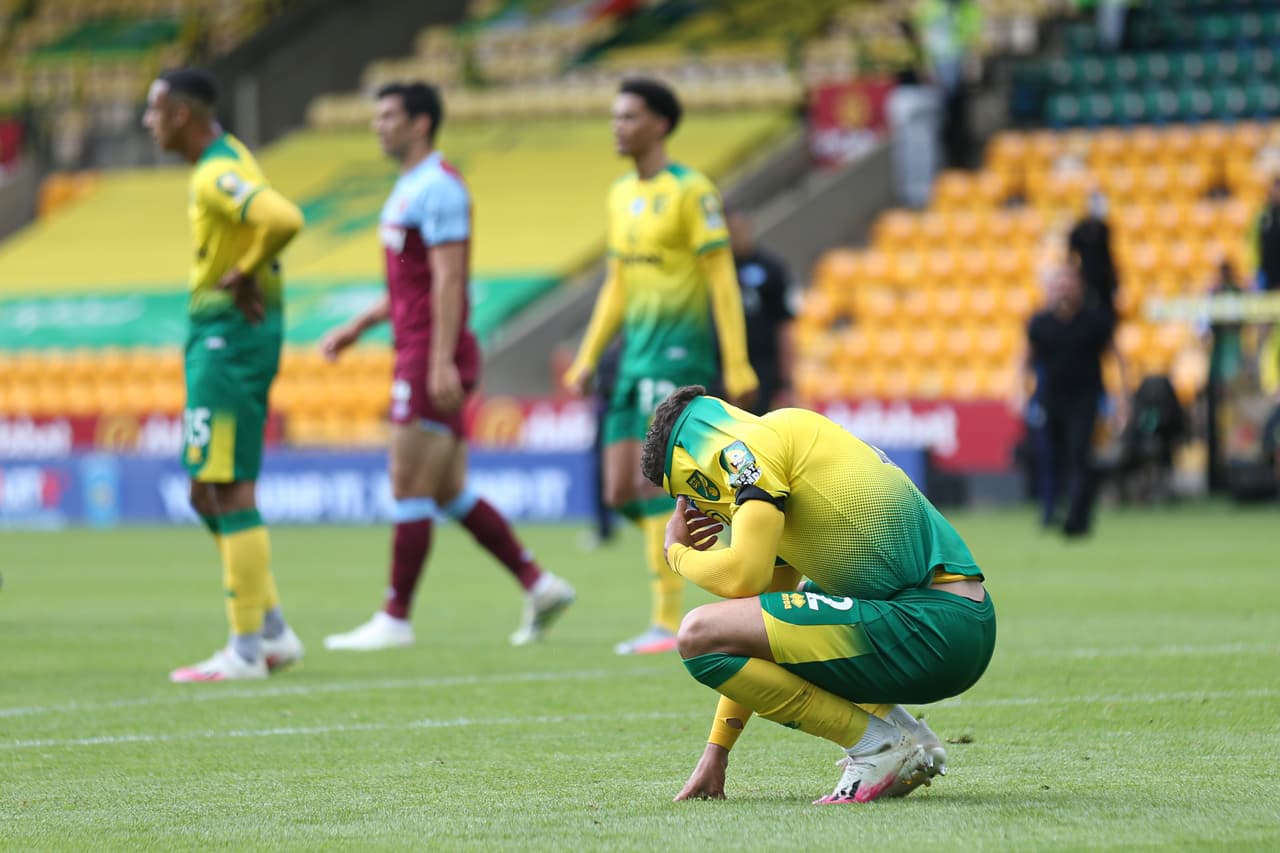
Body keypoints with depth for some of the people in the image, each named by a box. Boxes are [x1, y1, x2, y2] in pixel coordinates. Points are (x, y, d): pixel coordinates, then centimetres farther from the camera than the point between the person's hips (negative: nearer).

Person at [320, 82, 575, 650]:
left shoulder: (438, 187, -12)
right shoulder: (409, 188, 19)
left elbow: (447, 279, -20)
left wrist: (442, 360, -25)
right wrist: (357, 328, 23)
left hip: (434, 359, -10)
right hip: (415, 356, 10)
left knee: (409, 489, -6)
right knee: (450, 493, 10)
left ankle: (395, 619, -2)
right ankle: (538, 585, 11)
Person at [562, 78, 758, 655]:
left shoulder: (691, 191, -9)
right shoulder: (621, 196, 15)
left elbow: (722, 282, -11)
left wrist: (738, 369, -15)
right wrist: (586, 360, 17)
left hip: (679, 352, -8)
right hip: (636, 354, 8)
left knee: (652, 485, -14)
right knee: (619, 494, 4)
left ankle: (668, 622, -9)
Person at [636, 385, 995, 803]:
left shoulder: (750, 444, -3)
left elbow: (743, 577, -16)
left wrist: (677, 553, 7)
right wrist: (716, 752, 29)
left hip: (927, 625, -10)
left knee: (700, 634, -13)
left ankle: (879, 746, -4)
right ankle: (910, 738, 15)